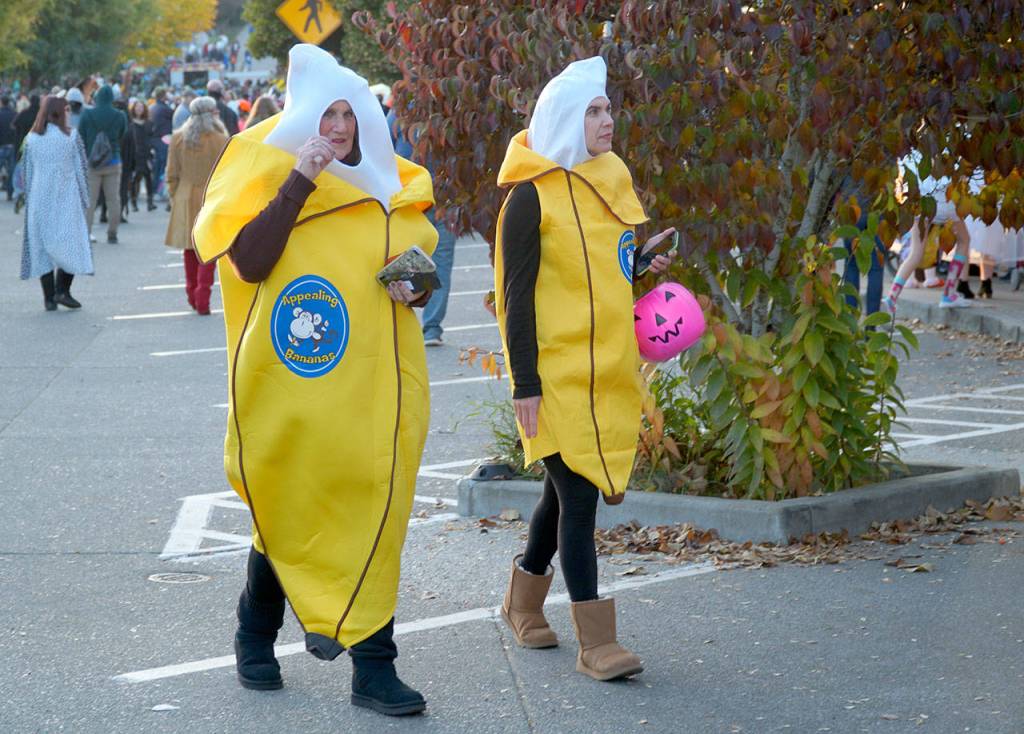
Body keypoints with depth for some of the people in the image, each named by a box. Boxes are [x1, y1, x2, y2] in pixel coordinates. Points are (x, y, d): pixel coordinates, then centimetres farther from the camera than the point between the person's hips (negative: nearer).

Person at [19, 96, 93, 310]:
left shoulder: (31, 139, 3)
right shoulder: (71, 136, -4)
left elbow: (27, 172, 6)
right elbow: (81, 169, -2)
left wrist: (29, 200, 14)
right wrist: (84, 199, 6)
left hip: (39, 199, 3)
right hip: (66, 198, -3)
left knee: (42, 246, 6)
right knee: (70, 244, 6)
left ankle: (49, 297, 4)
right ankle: (62, 290, -9)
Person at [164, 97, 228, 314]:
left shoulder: (178, 139, 0)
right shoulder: (221, 140, -10)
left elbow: (172, 175, 4)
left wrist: (174, 198, 15)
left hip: (185, 201, 3)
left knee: (190, 249, 16)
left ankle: (192, 296, 24)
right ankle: (202, 300, -5)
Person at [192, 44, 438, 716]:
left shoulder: (391, 187, 13)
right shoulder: (267, 176, -2)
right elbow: (249, 263, -18)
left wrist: (416, 286, -2)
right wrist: (300, 180, -21)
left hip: (376, 381, 4)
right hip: (295, 385, -4)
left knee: (372, 512, -1)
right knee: (291, 510, 5)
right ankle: (256, 637, 25)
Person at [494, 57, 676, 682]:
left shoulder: (612, 178, 12)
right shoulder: (533, 195, -9)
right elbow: (517, 294, -11)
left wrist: (646, 265, 3)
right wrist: (524, 383, -14)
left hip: (610, 369, 7)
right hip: (559, 372, -7)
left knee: (570, 486, 15)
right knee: (577, 492, -9)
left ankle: (525, 598, 35)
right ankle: (596, 642, -6)